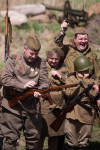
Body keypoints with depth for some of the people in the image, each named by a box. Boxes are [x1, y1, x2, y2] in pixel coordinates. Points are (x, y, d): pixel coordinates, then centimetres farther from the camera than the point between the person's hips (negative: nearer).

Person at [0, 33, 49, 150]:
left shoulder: (40, 63, 8)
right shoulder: (13, 60, 0)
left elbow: (44, 82, 1)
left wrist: (39, 91, -22)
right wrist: (23, 86, -20)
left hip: (32, 108, 3)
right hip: (12, 106, -3)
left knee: (33, 137, 10)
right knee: (11, 137, -3)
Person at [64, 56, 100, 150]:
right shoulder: (70, 79, 1)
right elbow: (68, 93, -14)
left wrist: (85, 82, -16)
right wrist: (79, 84, -20)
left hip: (87, 114, 0)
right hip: (72, 113, 0)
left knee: (83, 141, 10)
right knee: (71, 141, 8)